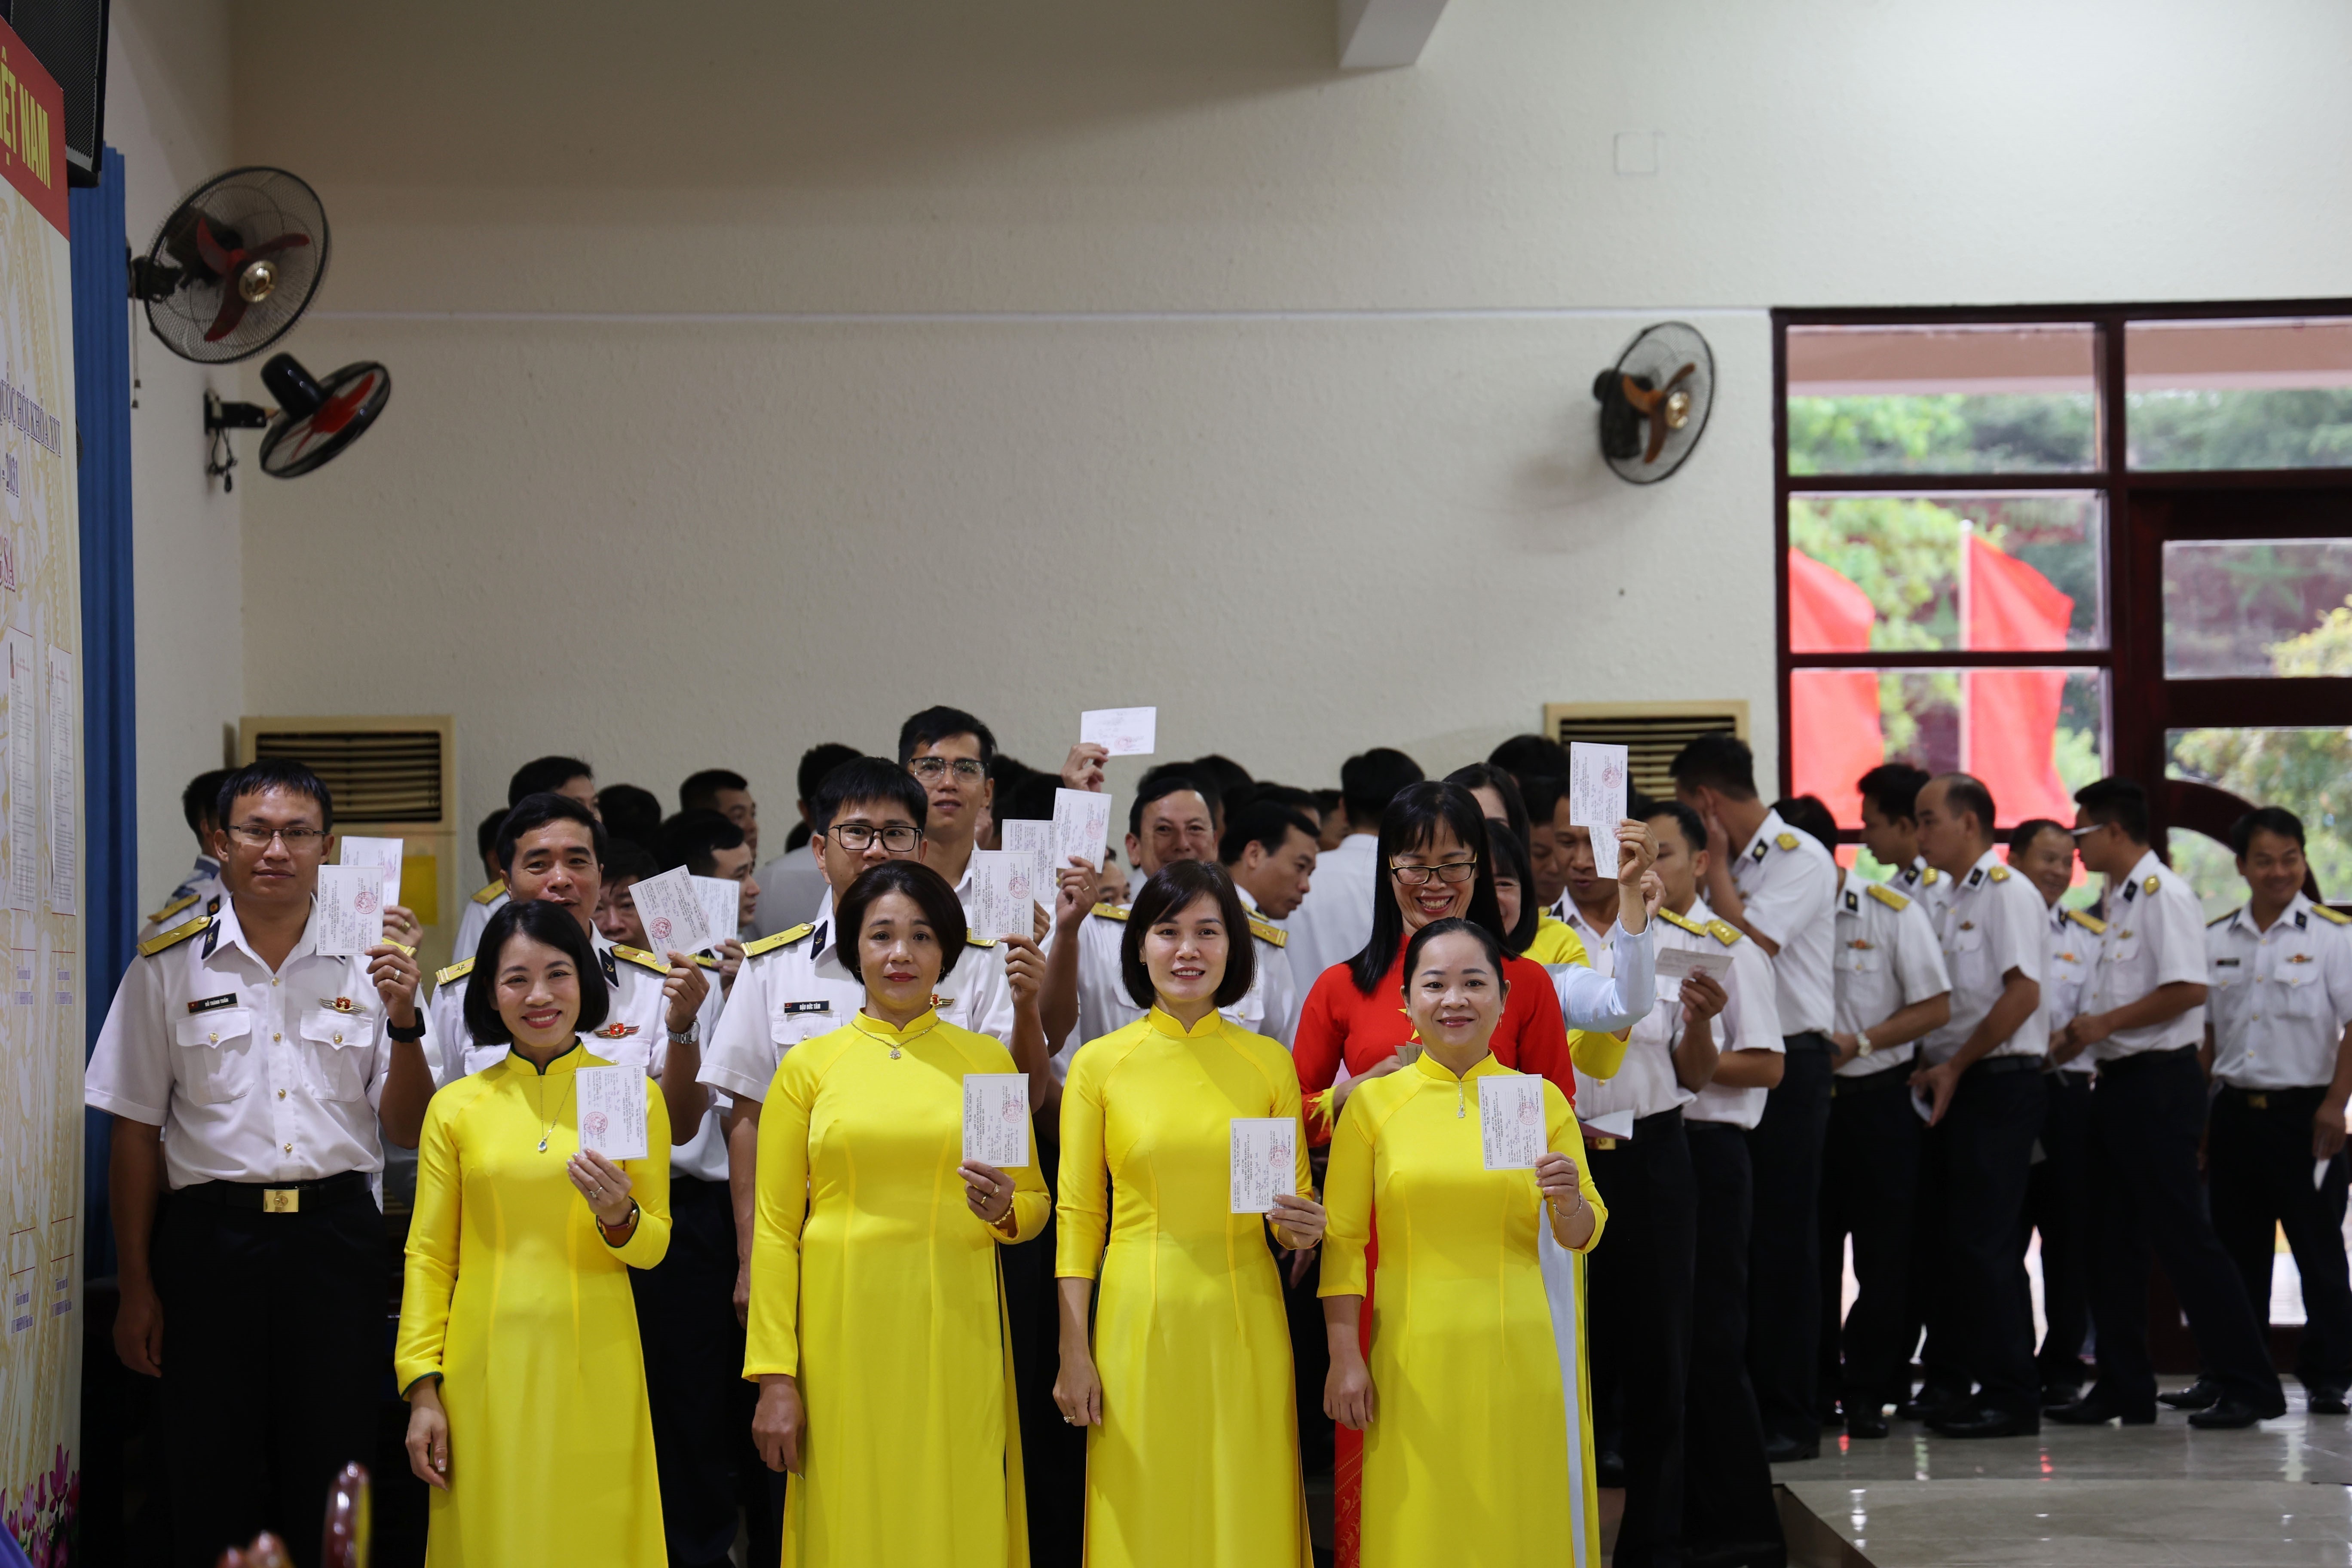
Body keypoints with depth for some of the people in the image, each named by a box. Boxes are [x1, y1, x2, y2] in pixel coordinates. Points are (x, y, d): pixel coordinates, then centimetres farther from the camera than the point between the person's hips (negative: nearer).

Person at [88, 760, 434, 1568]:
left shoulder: (367, 967, 6)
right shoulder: (168, 969, 3)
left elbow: (408, 1131, 6)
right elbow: (136, 1134, 5)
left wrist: (403, 1022, -11)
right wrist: (137, 1286, 2)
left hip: (338, 1236, 1)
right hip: (211, 1236, -1)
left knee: (333, 1485, 4)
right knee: (212, 1488, 3)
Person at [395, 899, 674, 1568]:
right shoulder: (456, 1107, 5)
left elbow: (654, 1247, 8)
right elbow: (428, 1257, 6)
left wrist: (618, 1217, -14)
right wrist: (422, 1389, -1)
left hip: (592, 1368, 0)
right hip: (487, 1369, 0)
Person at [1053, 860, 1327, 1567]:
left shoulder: (1268, 1062, 5)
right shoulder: (1099, 1064, 1)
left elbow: (1296, 1207, 13)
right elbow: (1078, 1216, 1)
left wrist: (1302, 1229, -11)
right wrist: (1074, 1351, -4)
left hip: (1242, 1321, 1)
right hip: (1138, 1321, -1)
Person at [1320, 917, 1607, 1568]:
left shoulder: (1541, 1099, 5)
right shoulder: (1374, 1102, 1)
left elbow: (1581, 1237, 7)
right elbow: (1344, 1239, 0)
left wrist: (1570, 1205, -14)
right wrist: (1345, 1356, -7)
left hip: (1521, 1351, 1)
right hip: (1415, 1354, -1)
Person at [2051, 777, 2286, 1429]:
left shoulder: (2163, 894, -12)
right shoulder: (2119, 902, 17)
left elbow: (2189, 990, -22)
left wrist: (2103, 1024, -16)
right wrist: (2079, 1037, 12)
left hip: (2158, 1083, -10)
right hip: (2120, 1082, 10)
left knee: (2184, 1236, -8)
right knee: (2115, 1241, 10)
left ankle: (2249, 1386, -2)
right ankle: (2123, 1388, 15)